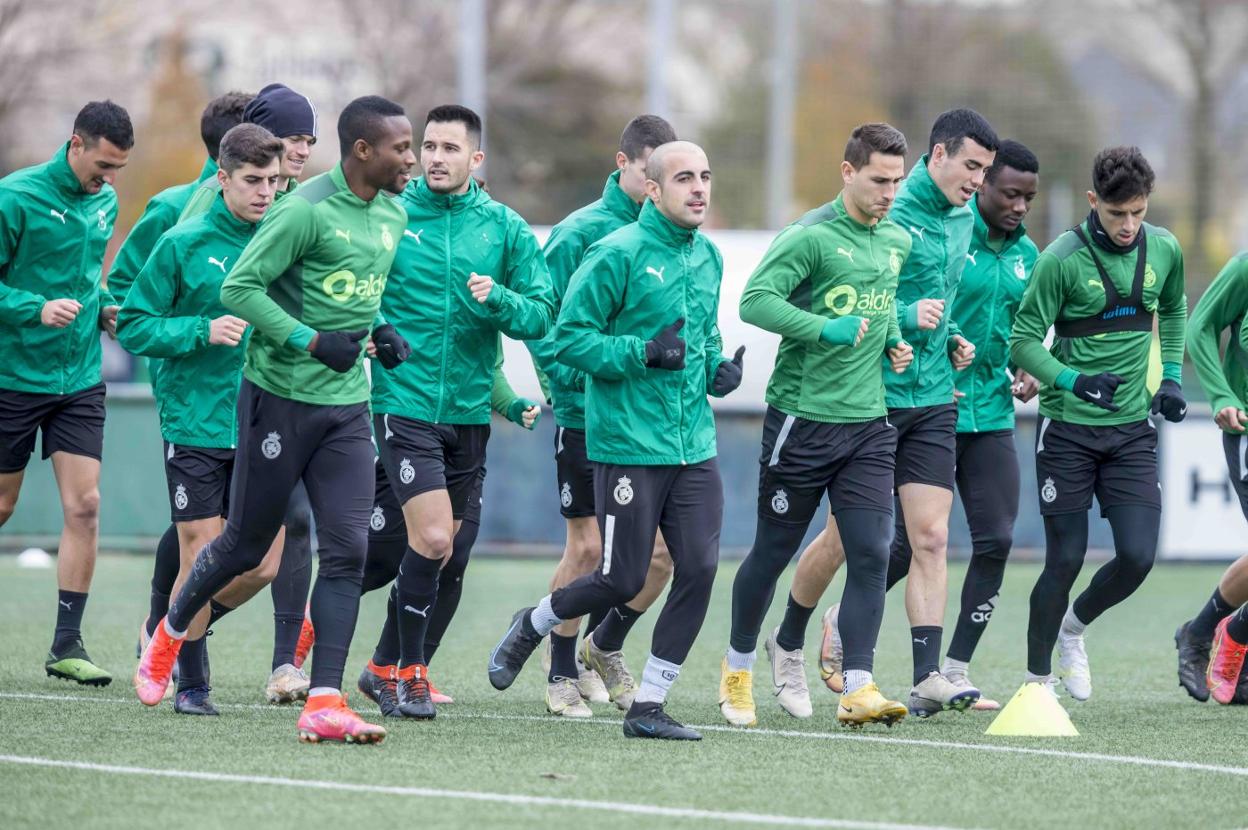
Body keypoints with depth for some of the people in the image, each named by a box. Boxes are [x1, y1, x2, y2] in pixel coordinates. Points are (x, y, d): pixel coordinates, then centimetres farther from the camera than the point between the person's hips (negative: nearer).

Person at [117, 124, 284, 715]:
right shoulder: (183, 244, -4)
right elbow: (133, 326, -3)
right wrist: (203, 331, -16)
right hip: (195, 420, -4)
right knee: (202, 556, -5)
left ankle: (179, 629, 23)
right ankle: (190, 683, 9)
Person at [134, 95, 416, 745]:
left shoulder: (393, 215, 9)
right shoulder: (307, 210, -16)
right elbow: (239, 288, -17)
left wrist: (377, 332, 7)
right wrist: (312, 341, -22)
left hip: (347, 407, 6)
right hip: (281, 396, -6)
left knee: (347, 549, -7)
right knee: (246, 544, 6)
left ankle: (324, 703, -9)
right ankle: (168, 634, 34)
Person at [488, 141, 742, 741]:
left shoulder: (707, 257, 12)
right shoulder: (618, 254, -11)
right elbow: (571, 336, -11)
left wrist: (717, 368, 7)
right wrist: (644, 353, -21)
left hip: (694, 444, 6)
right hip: (628, 444, -6)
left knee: (699, 568, -5)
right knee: (622, 580, -4)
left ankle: (648, 706, 4)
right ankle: (531, 626, 27)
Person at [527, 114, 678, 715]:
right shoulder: (580, 233, -8)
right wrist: (575, 379, -18)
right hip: (589, 417, -4)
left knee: (664, 548, 1)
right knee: (588, 548, -2)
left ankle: (605, 647, 25)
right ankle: (562, 671, 16)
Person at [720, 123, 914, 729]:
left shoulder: (898, 242, 11)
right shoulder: (811, 236, -12)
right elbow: (755, 299, -22)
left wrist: (894, 340, 11)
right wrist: (826, 328, -29)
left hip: (868, 423, 5)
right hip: (802, 418, -5)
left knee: (871, 554, -8)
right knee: (773, 552, 7)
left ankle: (858, 689, -9)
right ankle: (738, 668, 28)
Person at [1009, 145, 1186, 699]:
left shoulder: (1163, 250, 2)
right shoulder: (1063, 259, -13)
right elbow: (1024, 341, -11)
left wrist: (1170, 377, 12)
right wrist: (1075, 381, -25)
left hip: (1132, 428, 4)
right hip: (1068, 428, -4)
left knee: (1139, 556, -7)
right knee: (1066, 559, -3)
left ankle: (1074, 626, 23)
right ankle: (1037, 680, 14)